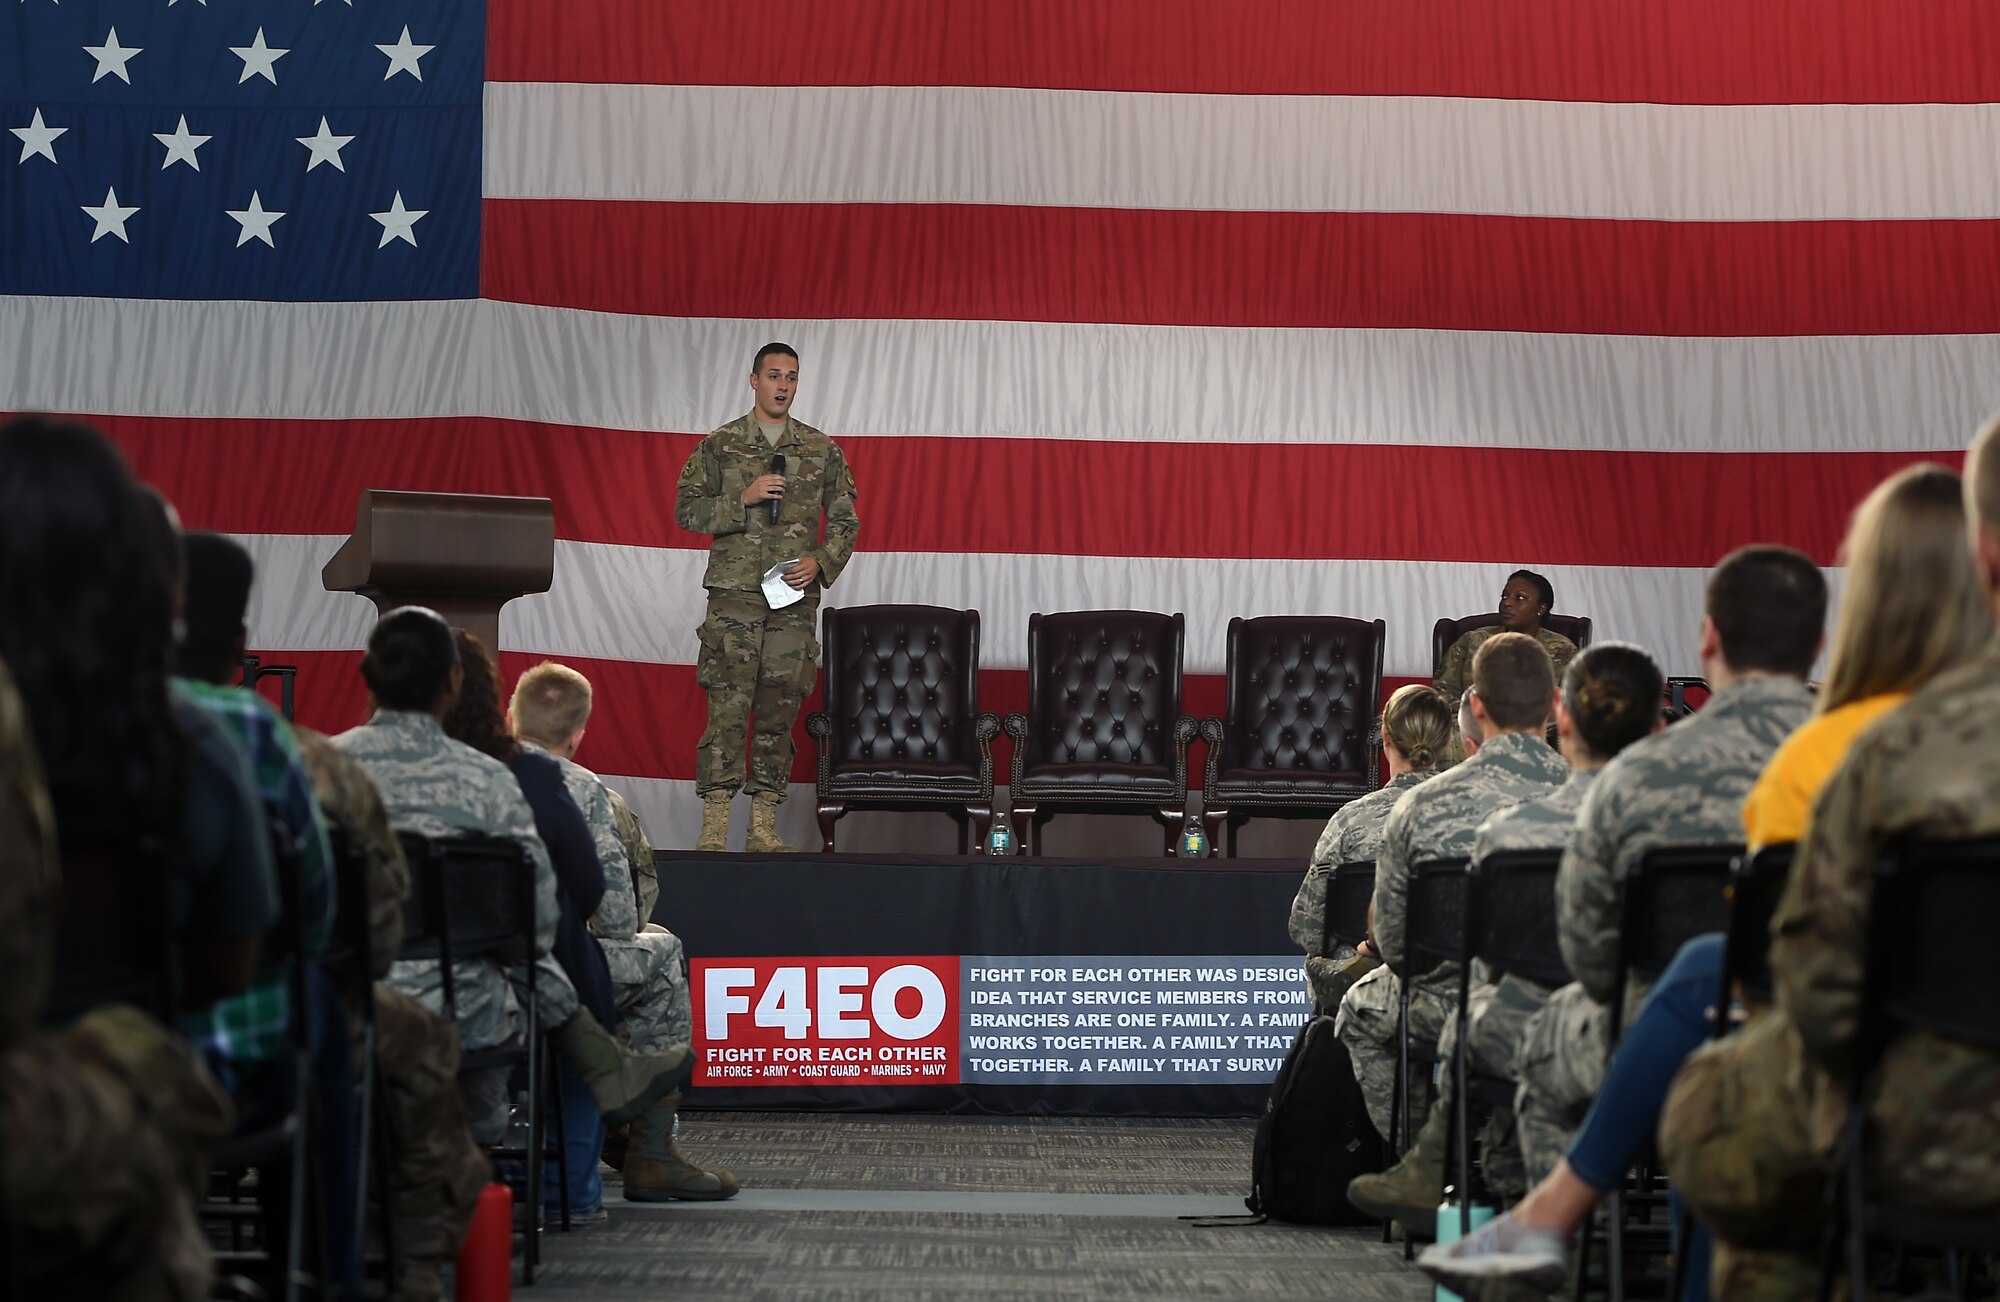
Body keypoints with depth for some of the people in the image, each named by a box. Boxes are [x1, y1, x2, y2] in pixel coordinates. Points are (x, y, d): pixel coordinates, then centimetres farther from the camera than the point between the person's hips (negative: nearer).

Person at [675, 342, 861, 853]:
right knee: (727, 708, -9)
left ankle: (764, 825, 9)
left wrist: (821, 561, -5)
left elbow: (845, 521, 13)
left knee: (779, 710, 4)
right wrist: (744, 500, -11)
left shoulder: (822, 450, 11)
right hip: (733, 597, -2)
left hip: (794, 599, 2)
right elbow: (686, 510, 2)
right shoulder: (719, 446, 5)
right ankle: (715, 825, -7)